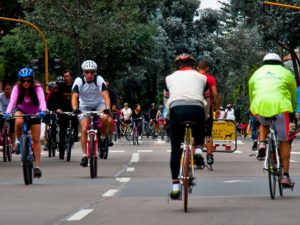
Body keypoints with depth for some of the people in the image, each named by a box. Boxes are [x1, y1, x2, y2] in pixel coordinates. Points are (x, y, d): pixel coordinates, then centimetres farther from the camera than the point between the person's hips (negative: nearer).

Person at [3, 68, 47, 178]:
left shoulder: (37, 88, -25)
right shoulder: (17, 88, -23)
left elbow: (42, 100, -41)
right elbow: (12, 101, -36)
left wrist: (43, 111, -61)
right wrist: (7, 112, -55)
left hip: (34, 113, 0)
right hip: (21, 111, 0)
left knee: (36, 139, -7)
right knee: (19, 122, -36)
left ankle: (37, 166, -2)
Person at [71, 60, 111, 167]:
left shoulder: (99, 80, -23)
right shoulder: (79, 81, -22)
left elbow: (106, 95, -32)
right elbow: (74, 96, -31)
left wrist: (107, 108, -48)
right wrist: (75, 109, -49)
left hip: (98, 103, 0)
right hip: (84, 106, 1)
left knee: (105, 118, -31)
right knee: (84, 129, -13)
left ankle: (103, 136, -3)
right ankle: (84, 155, -6)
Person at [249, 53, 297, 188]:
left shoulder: (256, 73, 27)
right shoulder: (286, 73, 22)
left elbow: (251, 97, 31)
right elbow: (293, 96, 27)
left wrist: (255, 114, 42)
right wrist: (293, 112, 41)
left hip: (259, 106, 2)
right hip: (280, 106, -2)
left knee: (264, 124, 36)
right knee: (284, 141, 9)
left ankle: (261, 145, 8)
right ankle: (285, 176, 5)